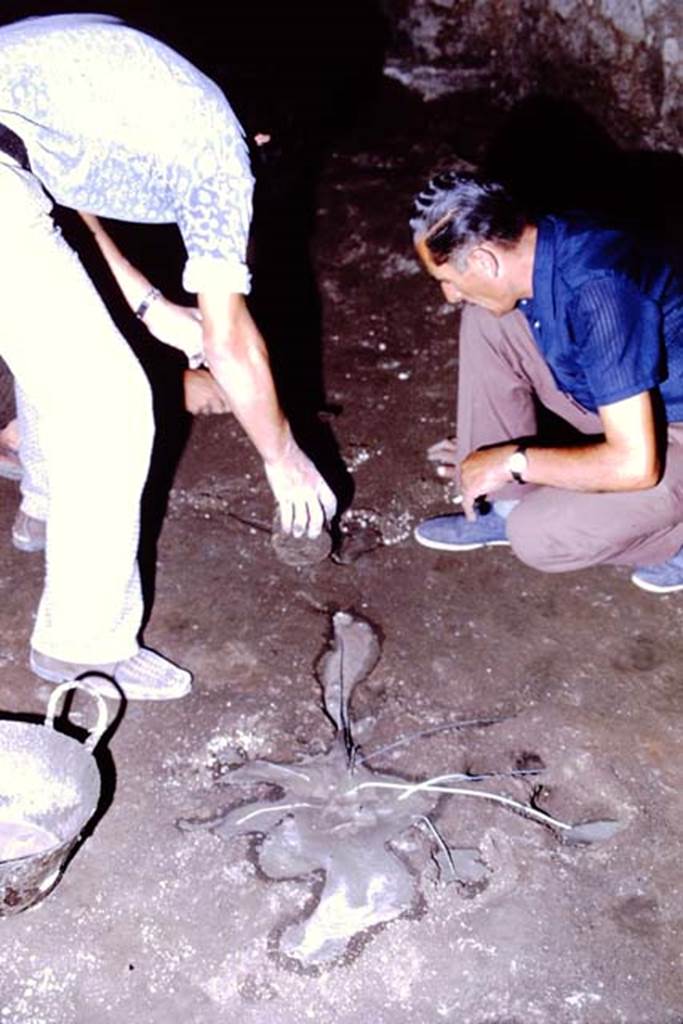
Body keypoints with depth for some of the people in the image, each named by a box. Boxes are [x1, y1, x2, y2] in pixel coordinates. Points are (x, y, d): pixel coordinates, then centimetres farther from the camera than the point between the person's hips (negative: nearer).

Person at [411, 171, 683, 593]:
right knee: (486, 320, -5)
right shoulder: (540, 244, -8)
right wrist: (492, 451, 18)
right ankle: (505, 503, 5)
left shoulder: (600, 292, -34)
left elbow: (635, 464, -33)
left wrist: (515, 461, -22)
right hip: (621, 403, 8)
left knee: (537, 537, -23)